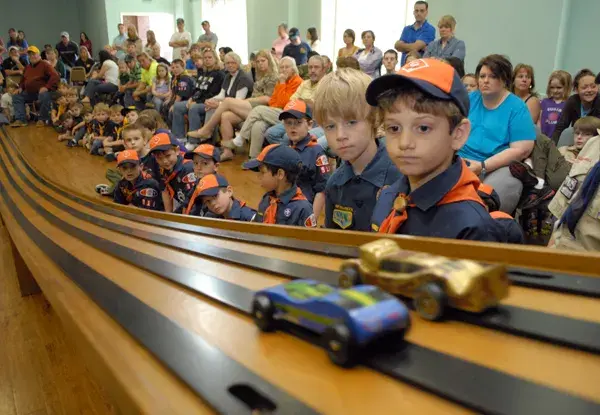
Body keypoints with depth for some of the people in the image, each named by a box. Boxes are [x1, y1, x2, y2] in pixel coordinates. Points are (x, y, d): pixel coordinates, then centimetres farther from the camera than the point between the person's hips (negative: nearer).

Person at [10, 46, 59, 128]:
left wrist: (47, 87, -29)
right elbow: (23, 79, 31)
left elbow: (55, 77, -22)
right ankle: (21, 120, -9)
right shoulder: (27, 67, 16)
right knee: (16, 96, -1)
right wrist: (21, 88, 11)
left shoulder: (45, 65, -8)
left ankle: (42, 119, -21)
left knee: (44, 96, -39)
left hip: (42, 91, -8)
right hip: (29, 92, 8)